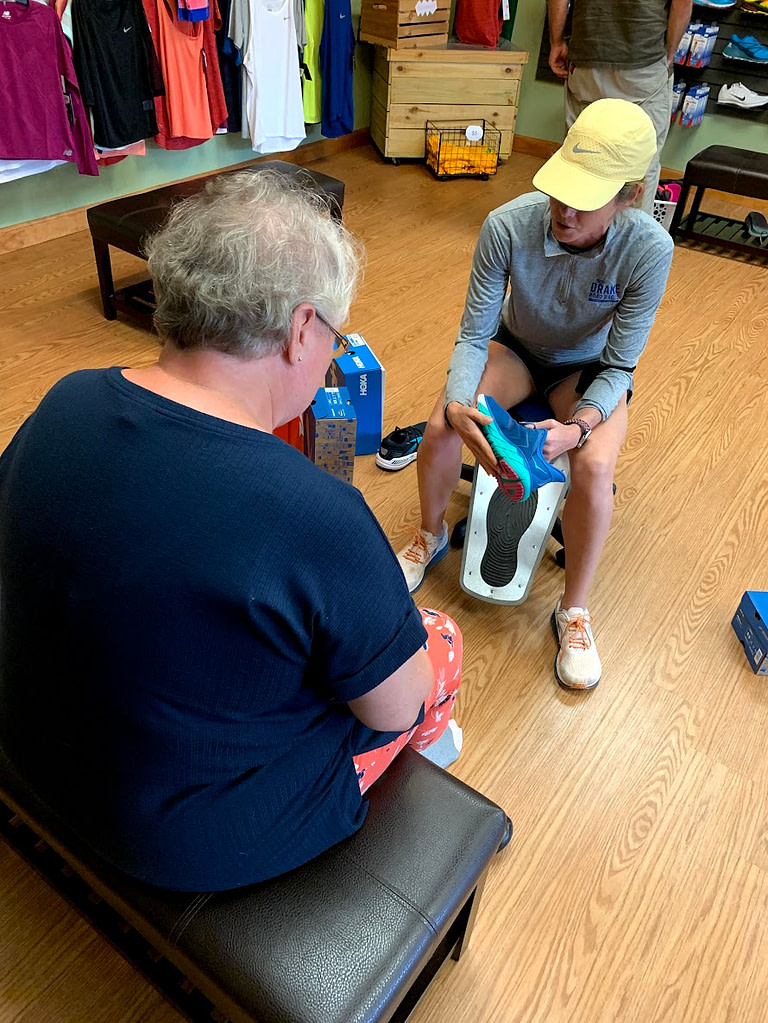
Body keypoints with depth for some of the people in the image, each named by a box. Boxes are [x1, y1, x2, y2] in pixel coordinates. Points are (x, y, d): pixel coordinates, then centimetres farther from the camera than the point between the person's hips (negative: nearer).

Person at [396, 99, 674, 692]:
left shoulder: (649, 251, -29)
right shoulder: (509, 226, -28)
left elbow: (619, 366, -21)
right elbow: (473, 333, -20)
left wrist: (579, 425, -40)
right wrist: (457, 404, -39)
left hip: (591, 370, -1)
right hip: (515, 349, 1)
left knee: (594, 468, -30)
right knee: (440, 429, -25)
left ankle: (575, 611, -5)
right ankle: (432, 537, 9)